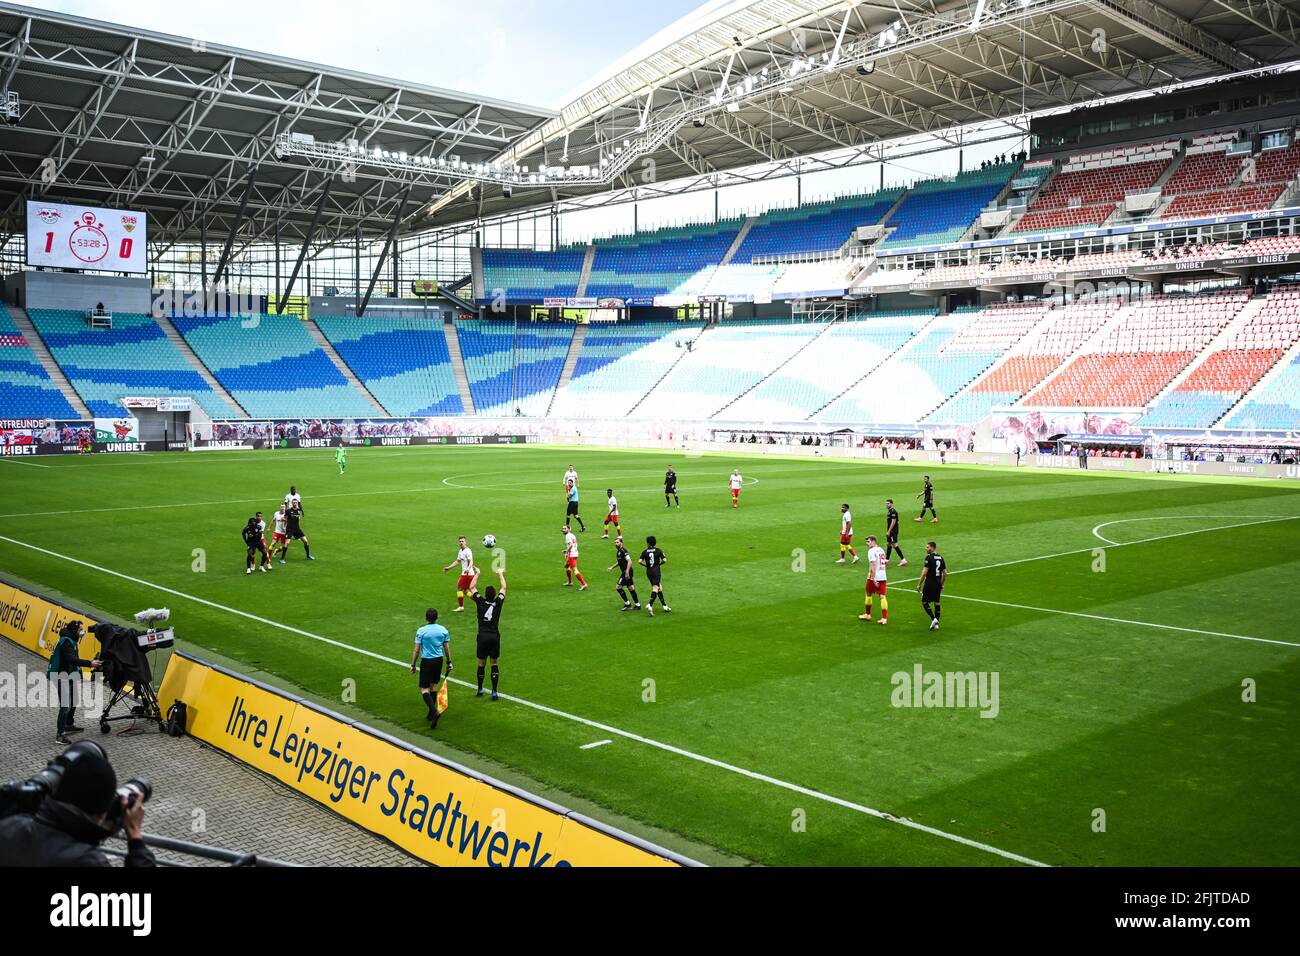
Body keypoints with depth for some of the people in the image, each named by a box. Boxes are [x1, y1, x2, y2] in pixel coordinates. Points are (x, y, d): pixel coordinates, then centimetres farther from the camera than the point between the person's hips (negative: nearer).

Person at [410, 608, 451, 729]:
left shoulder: (421, 631, -10)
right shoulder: (443, 630, 0)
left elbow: (416, 650, -7)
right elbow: (447, 648, 5)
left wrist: (413, 665, 2)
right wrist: (449, 663, 16)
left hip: (426, 661, -4)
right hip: (439, 660, 4)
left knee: (424, 689, -2)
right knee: (433, 685, 19)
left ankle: (434, 712, -22)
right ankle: (431, 714, 25)